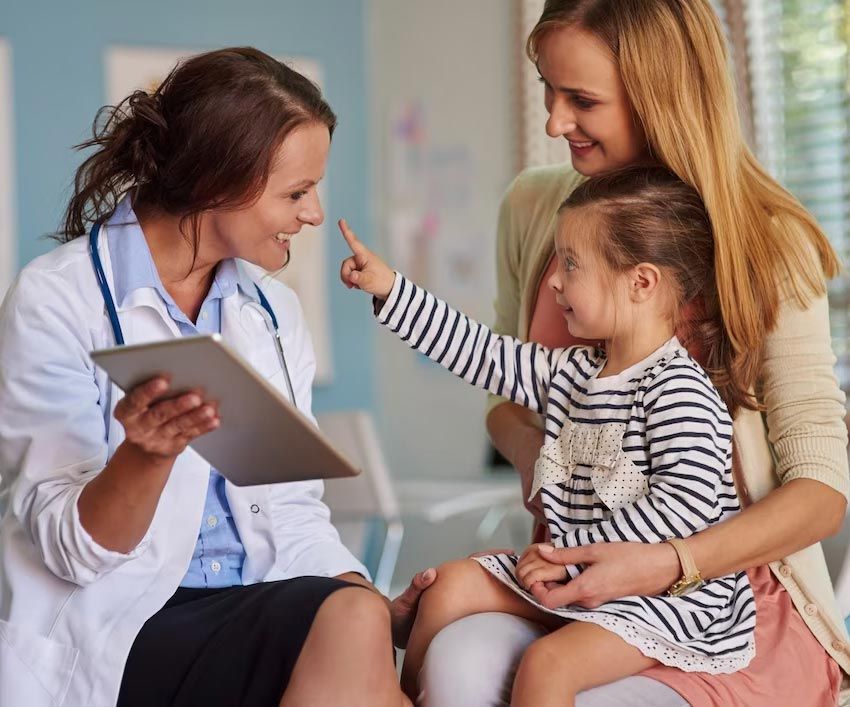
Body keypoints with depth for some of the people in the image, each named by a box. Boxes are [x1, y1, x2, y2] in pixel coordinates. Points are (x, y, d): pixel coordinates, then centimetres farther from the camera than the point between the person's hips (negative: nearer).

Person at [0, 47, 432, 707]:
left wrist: (380, 610, -8)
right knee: (348, 622, -28)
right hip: (117, 634, -6)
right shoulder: (55, 300, -8)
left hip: (261, 616, 6)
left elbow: (292, 511, 10)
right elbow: (68, 548, -12)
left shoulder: (274, 311, 11)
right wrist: (148, 454, -31)